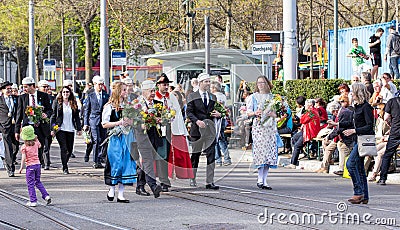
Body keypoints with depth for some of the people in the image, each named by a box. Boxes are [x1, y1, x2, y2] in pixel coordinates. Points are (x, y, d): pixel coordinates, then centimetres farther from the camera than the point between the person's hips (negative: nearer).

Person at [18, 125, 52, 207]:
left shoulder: (24, 147, -12)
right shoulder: (36, 143, 2)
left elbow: (23, 158, -15)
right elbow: (39, 145, 27)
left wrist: (21, 167, -8)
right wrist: (36, 139, 30)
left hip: (30, 166, -5)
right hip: (37, 164, 5)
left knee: (30, 184, 1)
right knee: (38, 182, 20)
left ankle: (33, 201, -2)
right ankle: (46, 196, 9)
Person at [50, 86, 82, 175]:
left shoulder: (73, 103, 9)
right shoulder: (57, 102, 0)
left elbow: (77, 117, 13)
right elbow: (53, 116, -1)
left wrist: (79, 129, 9)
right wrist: (52, 129, -7)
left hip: (70, 129, 4)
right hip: (60, 129, -4)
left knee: (70, 149, 6)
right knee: (63, 148, -10)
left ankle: (65, 163, 27)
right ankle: (65, 168, -5)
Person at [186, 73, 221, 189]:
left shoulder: (212, 97, 14)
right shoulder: (193, 96, 2)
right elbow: (189, 112, -5)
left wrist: (218, 114, -2)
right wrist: (197, 121, -21)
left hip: (209, 129, 3)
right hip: (197, 128, -3)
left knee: (211, 155, -7)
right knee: (195, 154, 8)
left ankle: (209, 182, -8)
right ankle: (192, 179, 24)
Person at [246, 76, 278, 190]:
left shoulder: (272, 97, 15)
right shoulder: (254, 97, 10)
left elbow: (276, 113, 14)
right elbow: (248, 112, 6)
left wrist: (272, 114, -8)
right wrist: (255, 113, -14)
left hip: (270, 127, 3)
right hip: (258, 126, -3)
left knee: (270, 152, -2)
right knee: (261, 151, -15)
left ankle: (264, 180, 2)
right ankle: (260, 179, -13)